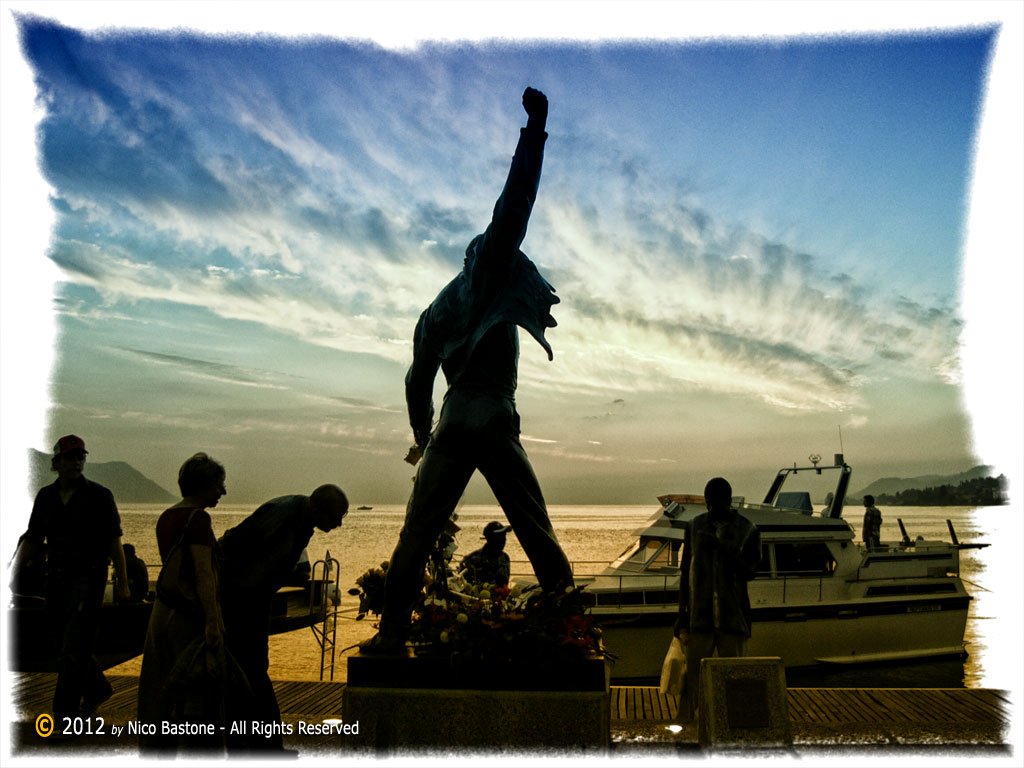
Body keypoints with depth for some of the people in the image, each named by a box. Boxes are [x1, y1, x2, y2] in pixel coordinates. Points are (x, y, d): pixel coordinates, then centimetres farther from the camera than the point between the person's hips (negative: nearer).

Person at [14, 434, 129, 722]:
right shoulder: (46, 496, 8)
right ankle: (97, 688, 34)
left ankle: (64, 712, 0)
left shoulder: (99, 495, -4)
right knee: (63, 642, 13)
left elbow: (114, 542, -5)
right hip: (57, 577, 5)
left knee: (73, 648, -8)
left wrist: (122, 582, -8)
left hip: (88, 577, -5)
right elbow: (32, 540, 11)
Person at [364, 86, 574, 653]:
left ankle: (392, 632, 4)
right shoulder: (488, 281, 6)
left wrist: (421, 434, 37)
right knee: (536, 532, 1)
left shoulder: (436, 311, 21)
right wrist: (535, 128, -1)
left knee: (417, 533, 7)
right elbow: (513, 211, -3)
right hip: (496, 425, -4)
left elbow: (418, 380, 23)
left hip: (451, 428, 4)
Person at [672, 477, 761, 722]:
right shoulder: (696, 526, 7)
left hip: (732, 615, -1)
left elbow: (749, 571, -5)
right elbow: (685, 571, 9)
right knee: (692, 674, -1)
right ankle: (685, 722, 4)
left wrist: (722, 547, -18)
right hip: (699, 614, 1)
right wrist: (681, 613, 6)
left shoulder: (747, 530, 2)